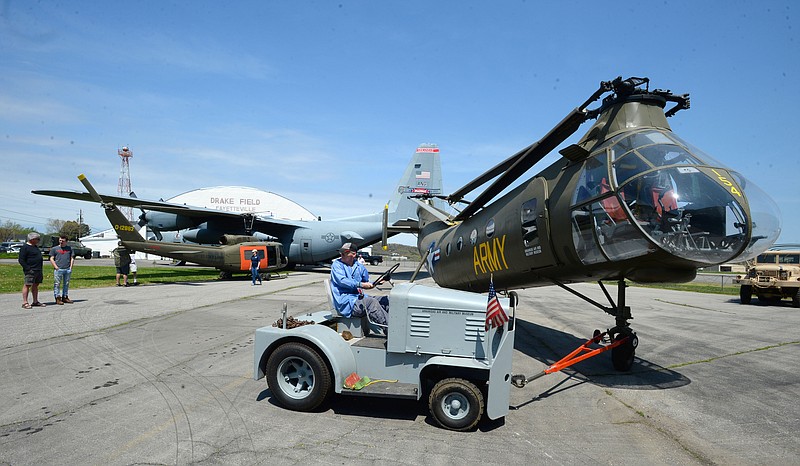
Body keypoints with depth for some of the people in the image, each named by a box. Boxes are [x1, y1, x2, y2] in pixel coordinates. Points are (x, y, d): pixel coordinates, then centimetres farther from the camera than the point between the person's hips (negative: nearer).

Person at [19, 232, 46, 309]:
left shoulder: (35, 246, 18)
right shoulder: (25, 247, -8)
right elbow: (21, 260, -13)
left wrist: (40, 269, 20)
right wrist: (28, 269, -19)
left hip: (38, 270, 9)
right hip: (30, 271, -9)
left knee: (35, 285, 11)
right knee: (27, 285, -6)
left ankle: (35, 302, 17)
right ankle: (25, 303, -4)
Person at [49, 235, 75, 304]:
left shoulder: (69, 248, 14)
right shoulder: (54, 248, 7)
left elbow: (72, 258, 15)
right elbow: (51, 259, 4)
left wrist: (71, 267, 3)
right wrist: (56, 267, -7)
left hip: (68, 269, 3)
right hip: (58, 269, -3)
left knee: (66, 284, 8)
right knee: (57, 284, -3)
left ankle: (65, 297, 16)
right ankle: (57, 298, 1)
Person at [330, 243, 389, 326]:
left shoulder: (358, 266, 17)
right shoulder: (337, 265, 1)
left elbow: (367, 281, 27)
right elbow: (342, 281, -16)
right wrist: (360, 284, -26)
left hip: (359, 297, 7)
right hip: (346, 302, -7)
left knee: (386, 300, -10)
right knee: (371, 302, -30)